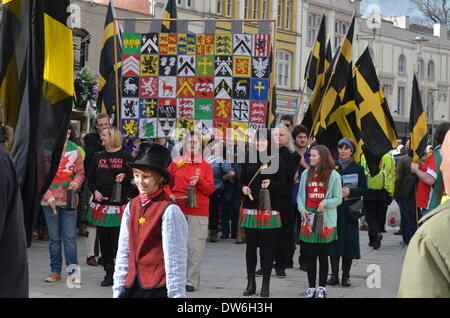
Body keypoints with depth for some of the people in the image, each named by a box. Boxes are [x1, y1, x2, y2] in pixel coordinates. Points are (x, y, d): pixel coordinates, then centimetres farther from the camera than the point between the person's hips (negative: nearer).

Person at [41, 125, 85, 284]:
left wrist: (76, 183, -11)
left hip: (69, 199, 1)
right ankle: (56, 271, 17)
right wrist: (48, 196, -11)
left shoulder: (74, 149, 2)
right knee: (54, 238, 9)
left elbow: (80, 172, 10)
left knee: (70, 237, 0)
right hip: (50, 200, -1)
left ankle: (73, 271, 5)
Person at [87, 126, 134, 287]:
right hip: (101, 205, 5)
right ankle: (109, 272, 15)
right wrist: (95, 191, -2)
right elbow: (90, 179, 16)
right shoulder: (98, 157, 12)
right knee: (104, 240, 7)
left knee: (119, 240, -6)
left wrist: (125, 176, -16)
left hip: (119, 205, -4)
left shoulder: (126, 157, 0)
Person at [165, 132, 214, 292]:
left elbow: (210, 189, 4)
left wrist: (199, 181, -13)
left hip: (198, 213, -1)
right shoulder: (176, 163, 9)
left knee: (195, 248, -4)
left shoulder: (205, 165, 8)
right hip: (177, 210, 1)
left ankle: (192, 281, 1)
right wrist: (169, 194, -4)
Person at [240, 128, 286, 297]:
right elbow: (242, 180, 14)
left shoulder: (276, 160, 3)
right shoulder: (249, 159, 10)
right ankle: (251, 282, 13)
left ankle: (266, 284, 8)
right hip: (250, 207, 2)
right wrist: (243, 188, -7)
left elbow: (283, 185, 0)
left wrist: (270, 184, -18)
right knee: (251, 245, 4)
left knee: (267, 246, 0)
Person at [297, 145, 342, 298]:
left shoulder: (333, 175, -3)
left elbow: (338, 199, -2)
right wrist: (302, 208, -5)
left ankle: (322, 288, 14)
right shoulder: (306, 174, 8)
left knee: (323, 255, 5)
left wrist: (325, 203, -19)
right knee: (310, 255, 6)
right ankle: (311, 287, 15)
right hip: (308, 218, 3)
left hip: (326, 221, -3)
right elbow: (300, 195, 12)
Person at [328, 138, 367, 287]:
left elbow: (364, 189, 0)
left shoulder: (358, 168, 5)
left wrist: (350, 191, -16)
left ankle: (346, 276, 5)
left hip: (350, 209, -1)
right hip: (334, 209, 1)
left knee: (348, 241, -2)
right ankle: (334, 275, 3)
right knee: (333, 241, -3)